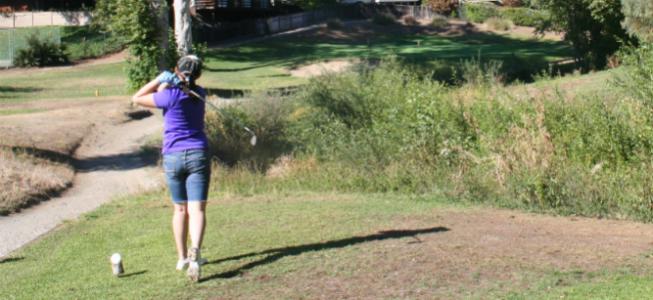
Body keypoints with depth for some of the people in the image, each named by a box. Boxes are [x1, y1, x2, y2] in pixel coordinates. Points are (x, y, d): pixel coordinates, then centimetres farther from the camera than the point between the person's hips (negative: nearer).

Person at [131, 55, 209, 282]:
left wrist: (159, 80, -4)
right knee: (197, 209, -7)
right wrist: (165, 84, -5)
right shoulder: (199, 94, 3)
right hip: (197, 155, 1)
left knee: (180, 209, 13)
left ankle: (182, 257, 18)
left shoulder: (171, 96, -11)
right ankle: (195, 251, -29)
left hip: (173, 157, -1)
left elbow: (137, 98, 1)